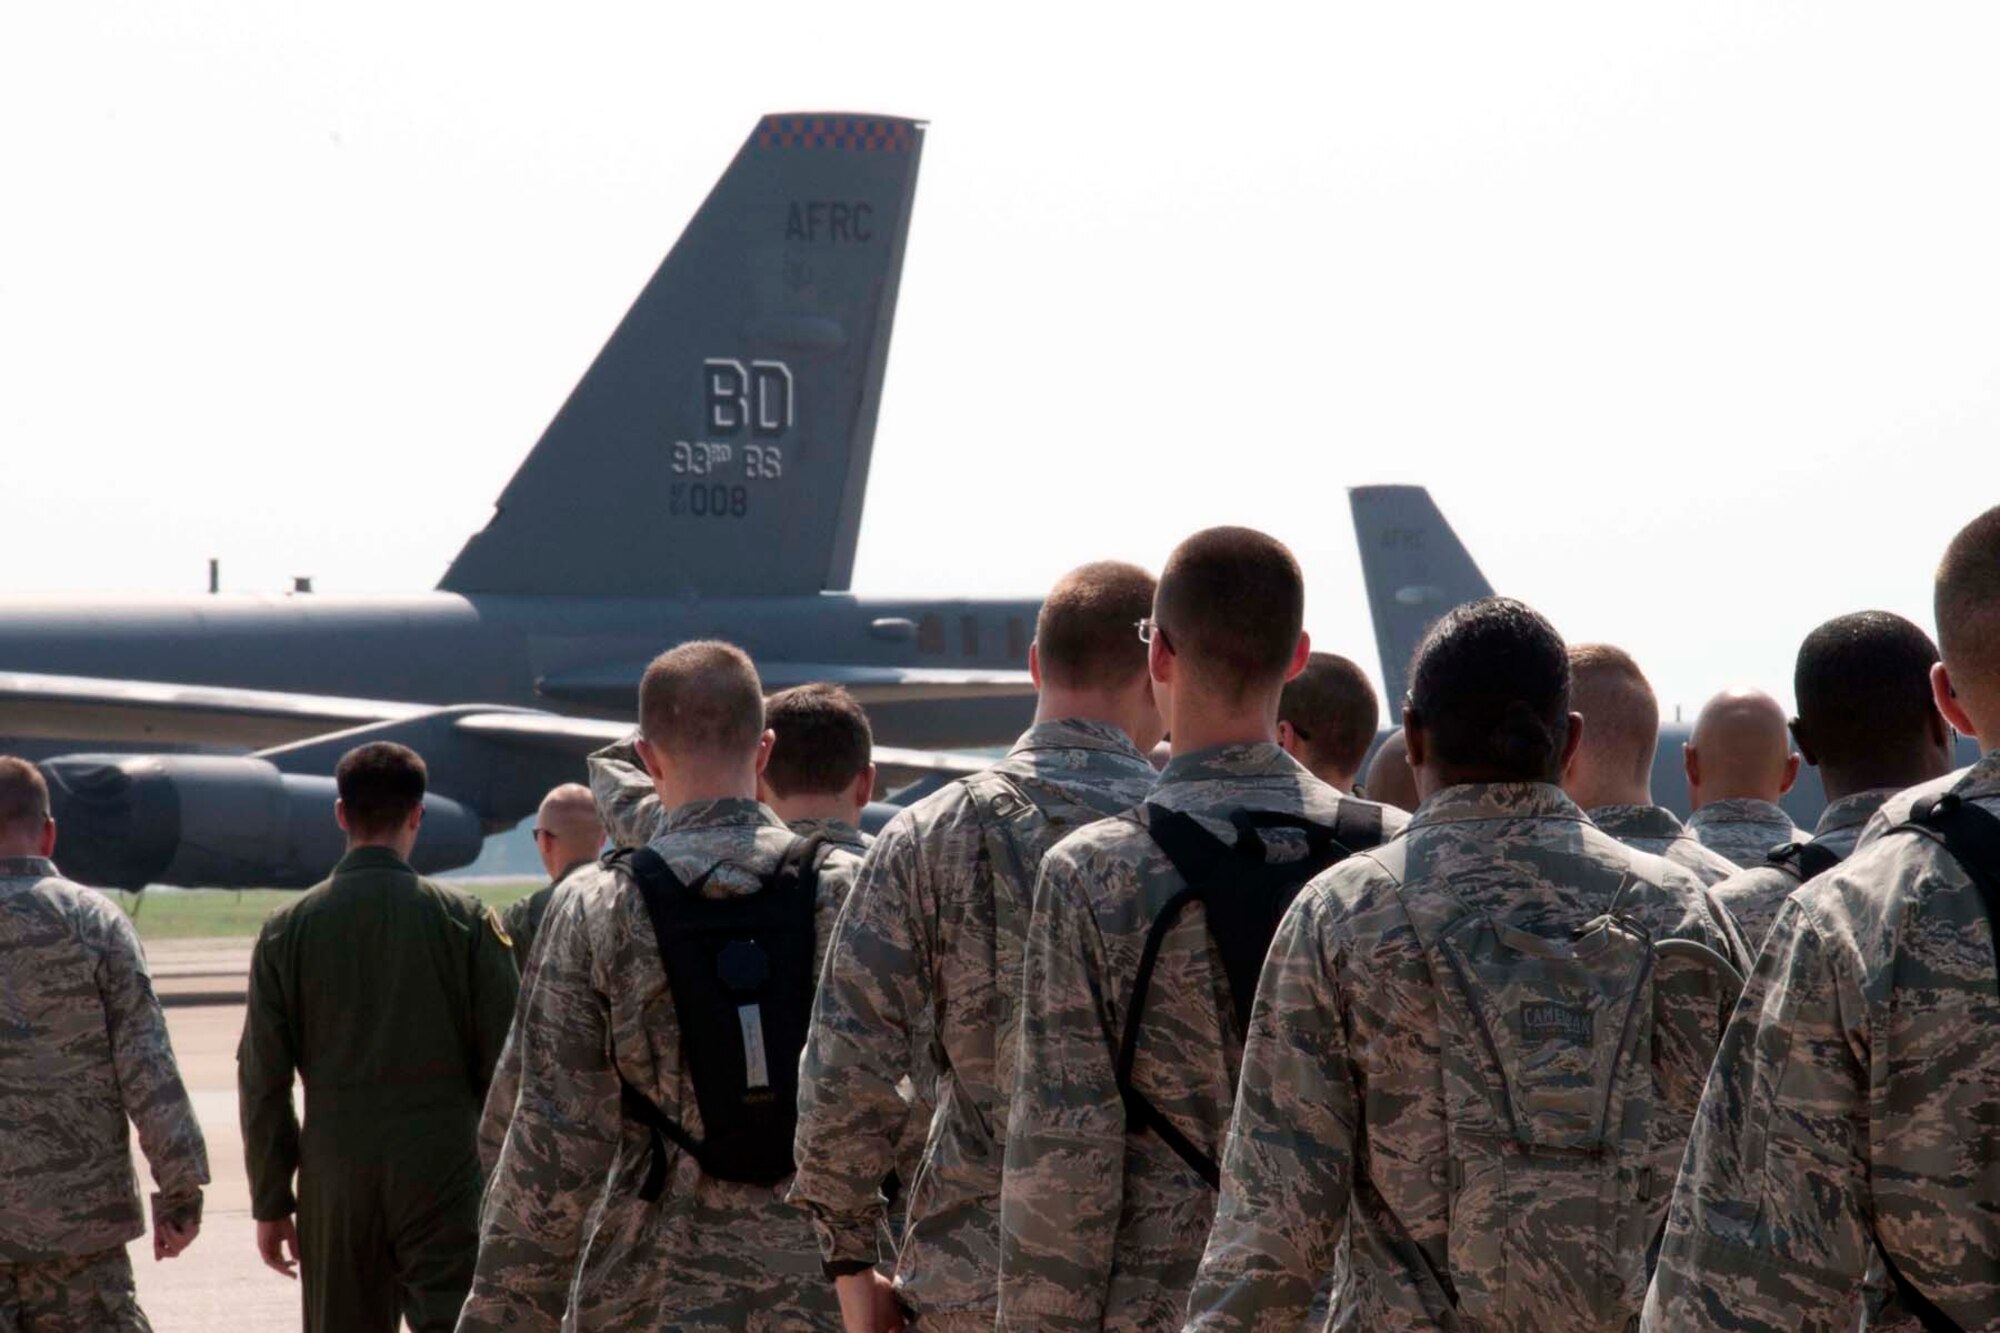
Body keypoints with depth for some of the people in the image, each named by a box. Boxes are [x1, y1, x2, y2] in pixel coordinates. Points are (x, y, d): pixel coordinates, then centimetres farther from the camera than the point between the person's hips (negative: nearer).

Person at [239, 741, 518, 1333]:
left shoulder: (287, 928, 2)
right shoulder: (466, 920, -3)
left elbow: (262, 1079, 4)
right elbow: (502, 1064, -2)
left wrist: (271, 1203, 10)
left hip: (334, 1177, 2)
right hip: (445, 1171, -2)